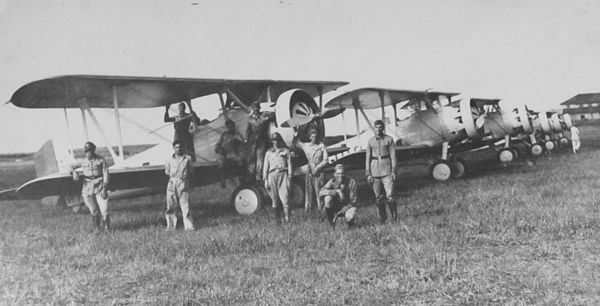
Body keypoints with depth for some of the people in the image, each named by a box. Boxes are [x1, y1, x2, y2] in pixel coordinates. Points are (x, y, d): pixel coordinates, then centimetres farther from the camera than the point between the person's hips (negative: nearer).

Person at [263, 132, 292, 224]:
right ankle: (277, 220, 8)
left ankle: (287, 219, -13)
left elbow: (289, 165, 9)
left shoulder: (285, 151, 13)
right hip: (272, 175, 2)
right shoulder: (268, 152, 17)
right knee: (275, 200, 2)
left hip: (283, 174, -2)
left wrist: (289, 178, 1)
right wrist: (265, 180, 6)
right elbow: (265, 166, 15)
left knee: (285, 198, -12)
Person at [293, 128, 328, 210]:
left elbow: (325, 160, 0)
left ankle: (321, 209, -3)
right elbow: (296, 143, 25)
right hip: (309, 173, 3)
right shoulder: (306, 146, 10)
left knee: (319, 193, -5)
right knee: (309, 192, 4)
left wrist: (317, 168, -9)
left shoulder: (322, 146, 1)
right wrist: (295, 136, 6)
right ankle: (307, 209, 8)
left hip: (318, 173, -3)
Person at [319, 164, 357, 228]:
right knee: (328, 198, -31)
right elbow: (320, 192, -28)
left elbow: (353, 200, -13)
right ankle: (331, 224, -12)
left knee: (349, 218, -37)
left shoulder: (351, 182, -13)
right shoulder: (332, 182, -12)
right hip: (335, 208, 2)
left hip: (347, 206, -2)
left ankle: (350, 220, 6)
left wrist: (341, 212, -21)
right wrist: (336, 191, -38)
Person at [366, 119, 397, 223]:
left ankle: (395, 217, 5)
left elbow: (393, 155, 1)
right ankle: (383, 219, 17)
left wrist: (393, 171, -6)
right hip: (375, 170, 2)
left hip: (387, 170, -2)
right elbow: (368, 158, 8)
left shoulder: (389, 139, 1)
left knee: (390, 195, -9)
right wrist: (368, 174, 2)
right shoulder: (370, 141, 7)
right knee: (379, 197, 6)